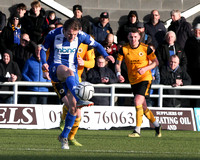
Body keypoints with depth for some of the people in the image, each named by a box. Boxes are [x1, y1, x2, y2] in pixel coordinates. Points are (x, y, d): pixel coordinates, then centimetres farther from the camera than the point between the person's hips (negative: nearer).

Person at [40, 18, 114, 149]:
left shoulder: (81, 36, -5)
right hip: (55, 68, -3)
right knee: (69, 72, -42)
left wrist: (106, 55, -7)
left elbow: (95, 44, 10)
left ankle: (64, 136, 11)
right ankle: (80, 100, -62)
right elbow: (43, 49, 3)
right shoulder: (54, 35, -10)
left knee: (73, 107, -7)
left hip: (72, 71, 3)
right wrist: (44, 62, -15)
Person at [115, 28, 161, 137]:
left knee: (137, 101, -21)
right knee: (143, 106, 10)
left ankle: (137, 130, -16)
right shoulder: (124, 50, -3)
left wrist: (145, 68, -17)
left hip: (145, 78, -4)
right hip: (133, 81, 5)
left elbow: (156, 62, -1)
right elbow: (118, 64, 4)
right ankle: (157, 126, 30)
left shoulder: (145, 48, -8)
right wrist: (118, 74, -15)